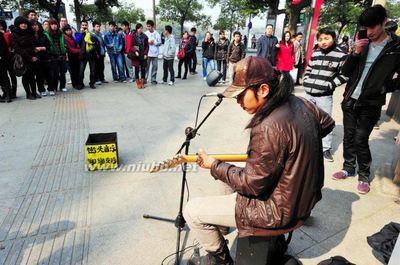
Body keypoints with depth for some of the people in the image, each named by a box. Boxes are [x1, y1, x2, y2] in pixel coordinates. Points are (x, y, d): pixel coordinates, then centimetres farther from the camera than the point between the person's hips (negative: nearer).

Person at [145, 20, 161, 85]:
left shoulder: (157, 34, 2)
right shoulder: (145, 33, 3)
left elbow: (160, 43, 4)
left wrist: (154, 42, -10)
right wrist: (147, 42, -11)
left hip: (155, 53, 1)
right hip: (147, 53, 0)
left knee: (155, 66, 3)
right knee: (146, 66, 0)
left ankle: (153, 79, 12)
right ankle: (145, 78, 9)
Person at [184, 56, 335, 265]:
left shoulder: (268, 128, -32)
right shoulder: (300, 103, -5)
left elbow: (252, 184, -23)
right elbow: (327, 123, 15)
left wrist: (215, 166, -11)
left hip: (282, 210, -9)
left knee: (192, 211, -4)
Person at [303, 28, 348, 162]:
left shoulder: (340, 55, -6)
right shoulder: (315, 53, 9)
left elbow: (345, 74, -6)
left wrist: (330, 85, -13)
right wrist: (306, 81, 7)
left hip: (324, 95, -5)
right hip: (309, 93, 5)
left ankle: (326, 148, 12)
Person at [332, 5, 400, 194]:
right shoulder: (363, 44, 7)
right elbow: (346, 72, 2)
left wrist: (383, 87, -16)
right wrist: (356, 53, -11)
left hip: (371, 104, -4)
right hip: (350, 100, 4)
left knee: (360, 140, -3)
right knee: (348, 137, 11)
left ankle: (364, 176, 15)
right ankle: (349, 168, 27)